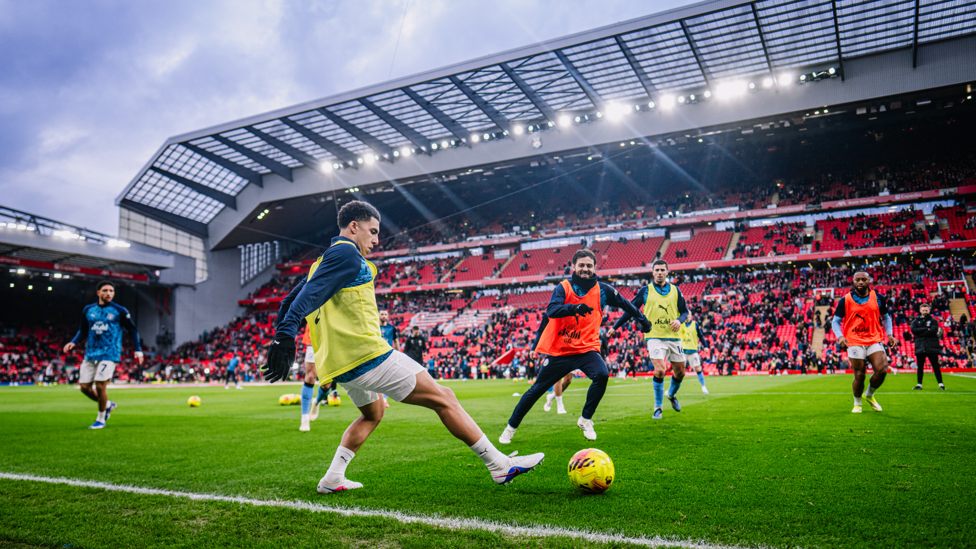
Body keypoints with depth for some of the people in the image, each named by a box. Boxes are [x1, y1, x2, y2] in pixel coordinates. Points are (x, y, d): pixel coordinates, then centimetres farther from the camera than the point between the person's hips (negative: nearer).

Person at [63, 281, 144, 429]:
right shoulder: (88, 310, 9)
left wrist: (138, 350, 1)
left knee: (100, 386, -11)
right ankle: (108, 404, 29)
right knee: (85, 387, 3)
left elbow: (133, 330, 6)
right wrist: (73, 342, 1)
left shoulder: (119, 311, -1)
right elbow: (83, 331, 19)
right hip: (90, 354, 5)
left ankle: (100, 420, 8)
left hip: (109, 354, -5)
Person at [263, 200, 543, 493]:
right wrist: (285, 336, -30)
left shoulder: (321, 261, 20)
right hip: (367, 354, -10)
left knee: (372, 414, 32)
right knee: (443, 398, -3)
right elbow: (311, 293, -21)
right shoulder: (347, 253, -8)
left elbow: (290, 301, 22)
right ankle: (500, 464, 1)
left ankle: (333, 478, 23)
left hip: (337, 364, 10)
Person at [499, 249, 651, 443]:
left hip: (586, 348, 1)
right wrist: (574, 307, -39)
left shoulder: (603, 290, 1)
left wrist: (641, 318, 24)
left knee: (602, 374, -27)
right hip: (558, 350, -1)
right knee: (537, 389, 5)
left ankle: (585, 420, -5)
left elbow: (624, 303, 18)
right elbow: (551, 310, -23)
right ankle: (510, 428, 23)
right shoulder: (563, 287, -6)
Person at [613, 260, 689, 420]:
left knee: (680, 371, 9)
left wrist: (679, 320, -12)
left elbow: (684, 311, 11)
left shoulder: (675, 290, 7)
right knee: (659, 371, -18)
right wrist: (615, 327, 7)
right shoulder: (645, 291, 2)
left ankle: (671, 395, 40)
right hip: (654, 336, -3)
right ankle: (658, 407, -2)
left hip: (674, 337, 3)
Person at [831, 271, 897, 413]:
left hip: (874, 340, 2)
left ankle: (869, 395, 15)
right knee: (859, 375, -2)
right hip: (854, 342, -2)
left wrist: (889, 334, 4)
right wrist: (840, 336, -14)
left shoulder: (878, 299, 5)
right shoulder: (845, 301, -1)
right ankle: (857, 403, 23)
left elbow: (886, 317, 19)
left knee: (882, 369, -14)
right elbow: (835, 321, 4)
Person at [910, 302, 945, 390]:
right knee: (920, 366, 3)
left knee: (935, 366, 0)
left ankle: (940, 384, 6)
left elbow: (933, 331, -10)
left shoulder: (934, 321, 8)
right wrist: (927, 329, -12)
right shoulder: (915, 321, 14)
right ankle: (919, 384, 10)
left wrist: (920, 333, -10)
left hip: (932, 347, -2)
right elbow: (914, 330, -6)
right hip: (920, 347, 2)